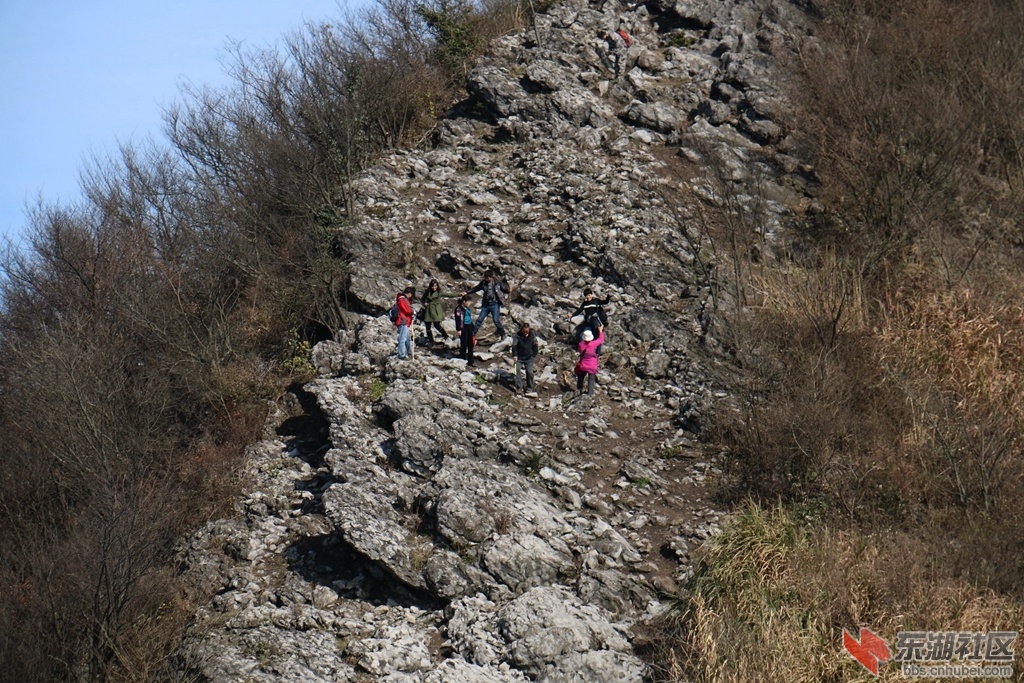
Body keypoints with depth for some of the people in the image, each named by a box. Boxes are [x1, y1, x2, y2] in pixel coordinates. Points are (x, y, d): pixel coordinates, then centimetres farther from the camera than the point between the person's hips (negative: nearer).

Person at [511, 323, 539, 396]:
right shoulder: (518, 335, -8)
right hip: (519, 357, -1)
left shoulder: (532, 335, -1)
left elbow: (535, 346, 11)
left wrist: (534, 355, 7)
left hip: (529, 357, 1)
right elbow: (514, 346, -11)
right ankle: (519, 387, -13)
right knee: (517, 370, -16)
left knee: (529, 372, -9)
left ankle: (529, 389, 0)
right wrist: (514, 355, -21)